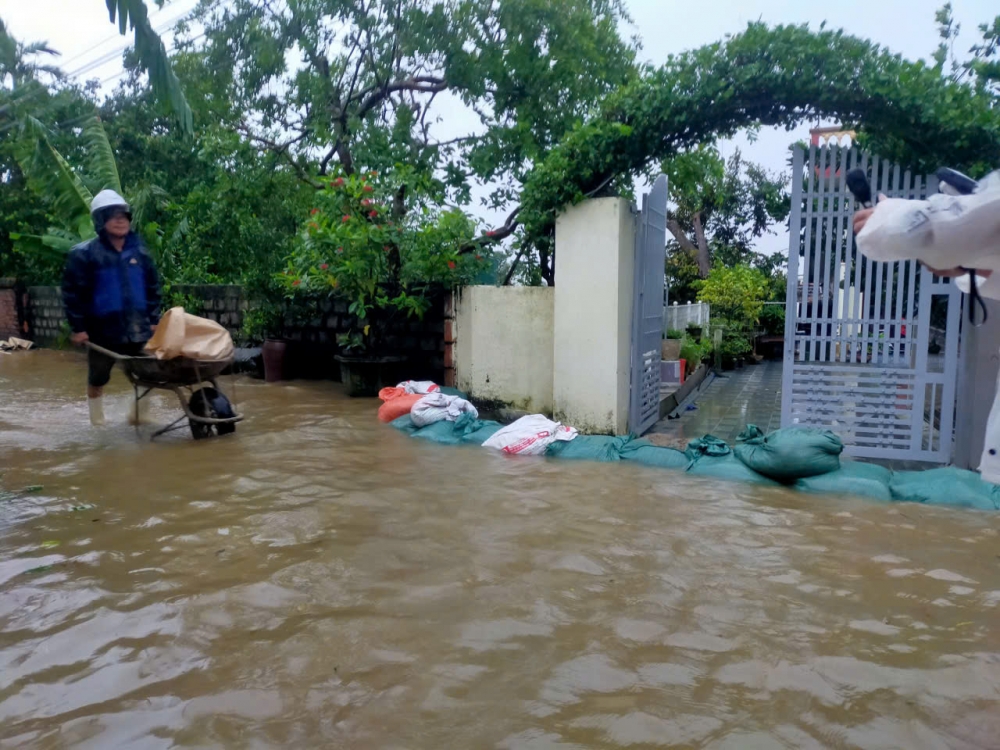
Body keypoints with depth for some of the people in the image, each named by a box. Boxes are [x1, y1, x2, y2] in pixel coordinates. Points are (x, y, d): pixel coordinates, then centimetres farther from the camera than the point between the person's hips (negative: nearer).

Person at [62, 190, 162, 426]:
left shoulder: (139, 251, 6)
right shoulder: (84, 254, -7)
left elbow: (153, 287, 13)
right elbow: (72, 293, -6)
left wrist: (154, 319, 7)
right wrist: (78, 327, -9)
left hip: (139, 329, 3)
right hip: (102, 331, -3)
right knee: (97, 380, 11)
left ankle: (138, 417, 24)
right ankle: (97, 423, 29)